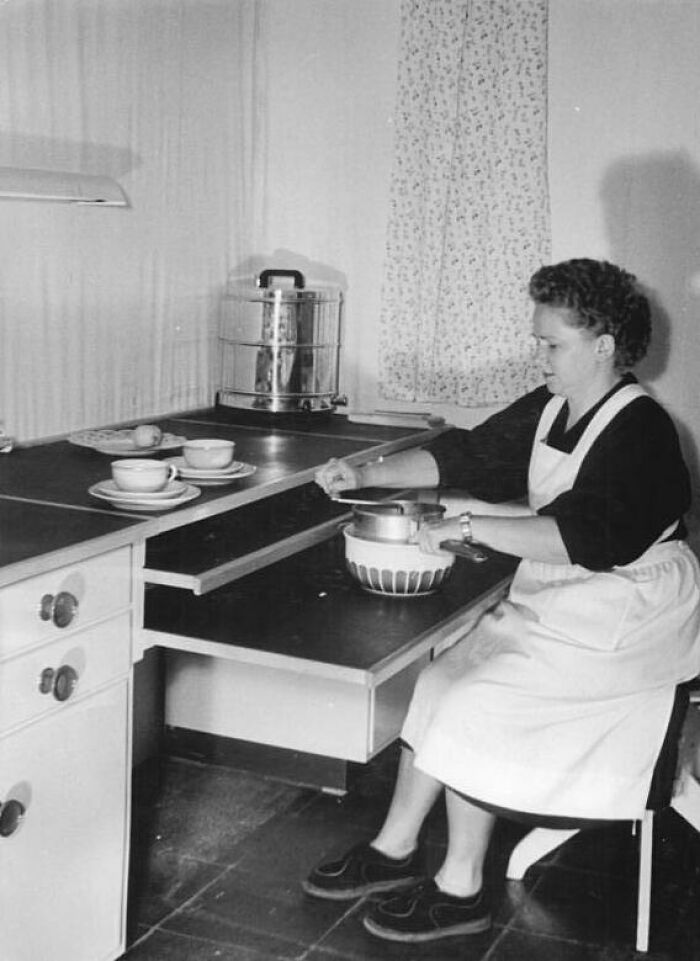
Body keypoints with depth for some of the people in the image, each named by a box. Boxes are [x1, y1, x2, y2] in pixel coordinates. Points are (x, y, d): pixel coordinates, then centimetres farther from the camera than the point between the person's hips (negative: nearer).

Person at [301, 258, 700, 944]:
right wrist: (367, 475, -2)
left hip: (621, 623, -8)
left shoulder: (639, 431, -19)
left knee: (477, 701, -17)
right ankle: (396, 849, 11)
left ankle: (460, 888, -3)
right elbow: (464, 455, 9)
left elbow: (586, 537, -30)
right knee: (443, 678, 0)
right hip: (551, 599, 9)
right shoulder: (548, 410, 7)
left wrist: (472, 526, -30)